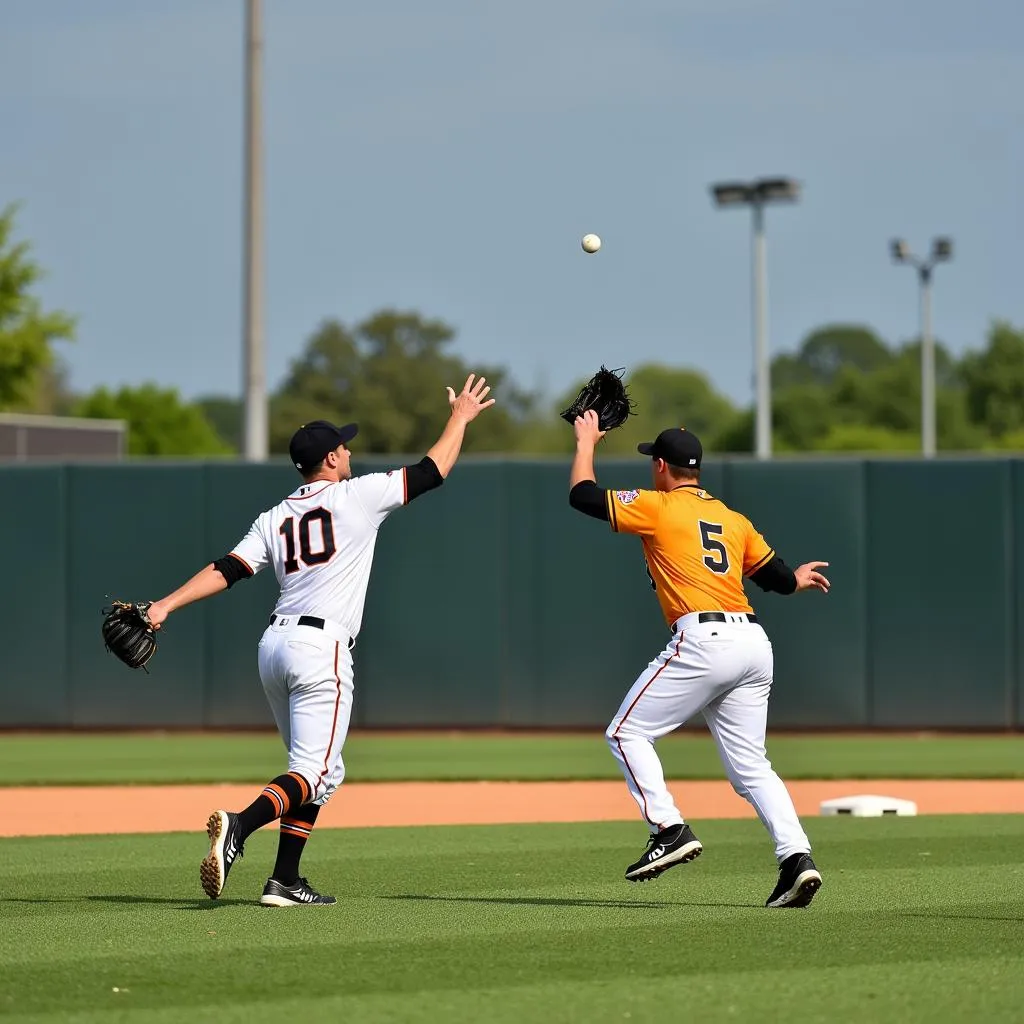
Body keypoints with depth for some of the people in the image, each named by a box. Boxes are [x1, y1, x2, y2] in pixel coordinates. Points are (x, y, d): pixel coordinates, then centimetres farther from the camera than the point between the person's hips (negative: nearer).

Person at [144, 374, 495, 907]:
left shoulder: (275, 518, 15)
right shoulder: (357, 496, -1)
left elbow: (226, 569, 3)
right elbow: (433, 470, 4)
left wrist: (166, 605, -1)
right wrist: (460, 418, 19)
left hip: (274, 644, 7)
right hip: (320, 648, -7)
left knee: (320, 768, 18)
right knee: (314, 772, -11)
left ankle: (285, 881, 11)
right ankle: (240, 825, -37)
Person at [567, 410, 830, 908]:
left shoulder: (658, 508, 4)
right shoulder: (735, 520, 21)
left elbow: (582, 494, 6)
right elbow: (780, 578, 24)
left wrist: (586, 442, 24)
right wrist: (799, 577, 49)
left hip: (703, 640, -7)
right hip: (754, 643, 7)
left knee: (627, 733, 4)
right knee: (750, 764, 9)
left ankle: (671, 831, -8)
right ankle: (797, 857, -7)